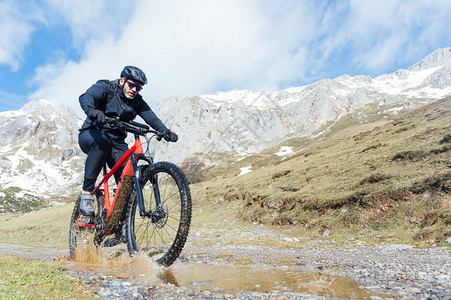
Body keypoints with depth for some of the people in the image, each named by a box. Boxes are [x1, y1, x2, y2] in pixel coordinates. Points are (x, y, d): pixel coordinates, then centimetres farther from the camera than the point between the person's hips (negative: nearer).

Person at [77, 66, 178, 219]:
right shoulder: (105, 87, -8)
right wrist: (92, 110, -51)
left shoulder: (137, 101, 6)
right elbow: (86, 97, -27)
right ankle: (86, 192, -30)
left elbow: (151, 117, -7)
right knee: (101, 141, -40)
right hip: (91, 135, -4)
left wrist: (165, 131, -28)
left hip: (116, 143, 4)